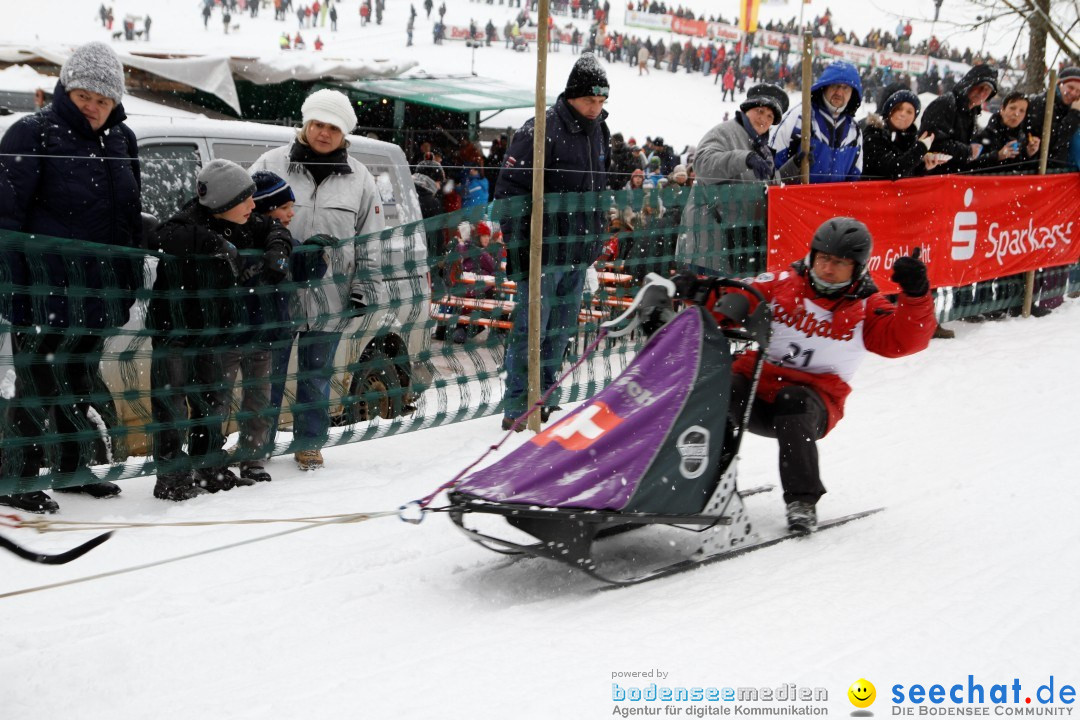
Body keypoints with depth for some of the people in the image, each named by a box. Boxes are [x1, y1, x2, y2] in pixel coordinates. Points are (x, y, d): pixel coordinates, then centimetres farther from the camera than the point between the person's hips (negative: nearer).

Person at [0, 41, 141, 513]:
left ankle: (74, 468, 31)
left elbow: (132, 217, 18)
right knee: (38, 387, 0)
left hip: (98, 291, 6)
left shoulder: (122, 141, 10)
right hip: (46, 292, -6)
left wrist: (130, 281, 15)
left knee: (81, 384, 17)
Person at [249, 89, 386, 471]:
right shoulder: (272, 165, 0)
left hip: (330, 297, 1)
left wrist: (362, 291, 5)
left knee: (316, 376, 11)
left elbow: (370, 240, 10)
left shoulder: (359, 178, 7)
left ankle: (309, 443, 25)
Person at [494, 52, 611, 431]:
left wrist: (599, 232, 20)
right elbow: (509, 190, -14)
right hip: (544, 251, -8)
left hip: (580, 252, 8)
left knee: (561, 329, 14)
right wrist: (517, 248, -17)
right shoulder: (541, 130, -14)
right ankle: (517, 408, 3)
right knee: (532, 327, -5)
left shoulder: (600, 131, 11)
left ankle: (544, 398, 26)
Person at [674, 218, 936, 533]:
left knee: (794, 403, -36)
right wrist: (701, 293, -17)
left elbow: (906, 338, -8)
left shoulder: (866, 308, 6)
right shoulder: (781, 285, 8)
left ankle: (802, 500, -28)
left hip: (814, 396, -2)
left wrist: (915, 294, -23)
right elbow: (735, 302, 3)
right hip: (755, 381, 2)